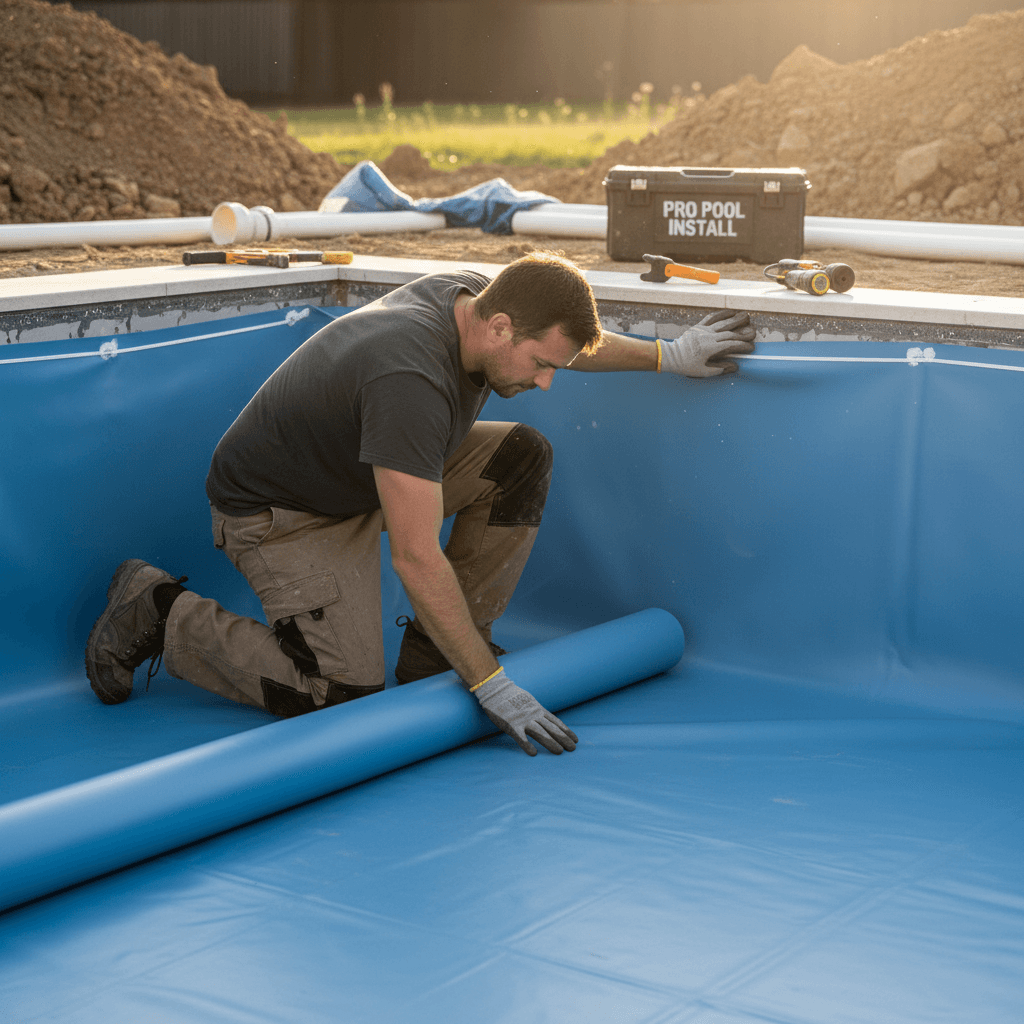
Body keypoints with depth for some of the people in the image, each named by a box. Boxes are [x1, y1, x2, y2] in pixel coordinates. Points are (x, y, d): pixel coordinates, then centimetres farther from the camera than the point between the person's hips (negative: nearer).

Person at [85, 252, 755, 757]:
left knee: (523, 457, -5)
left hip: (362, 471, 9)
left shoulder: (472, 295, -11)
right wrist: (492, 687, -33)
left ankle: (433, 652, 3)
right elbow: (418, 560, -37)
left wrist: (668, 356, 13)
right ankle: (162, 613, 0)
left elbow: (569, 338, 16)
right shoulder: (411, 382, -38)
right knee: (345, 696, -19)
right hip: (279, 512, -9)